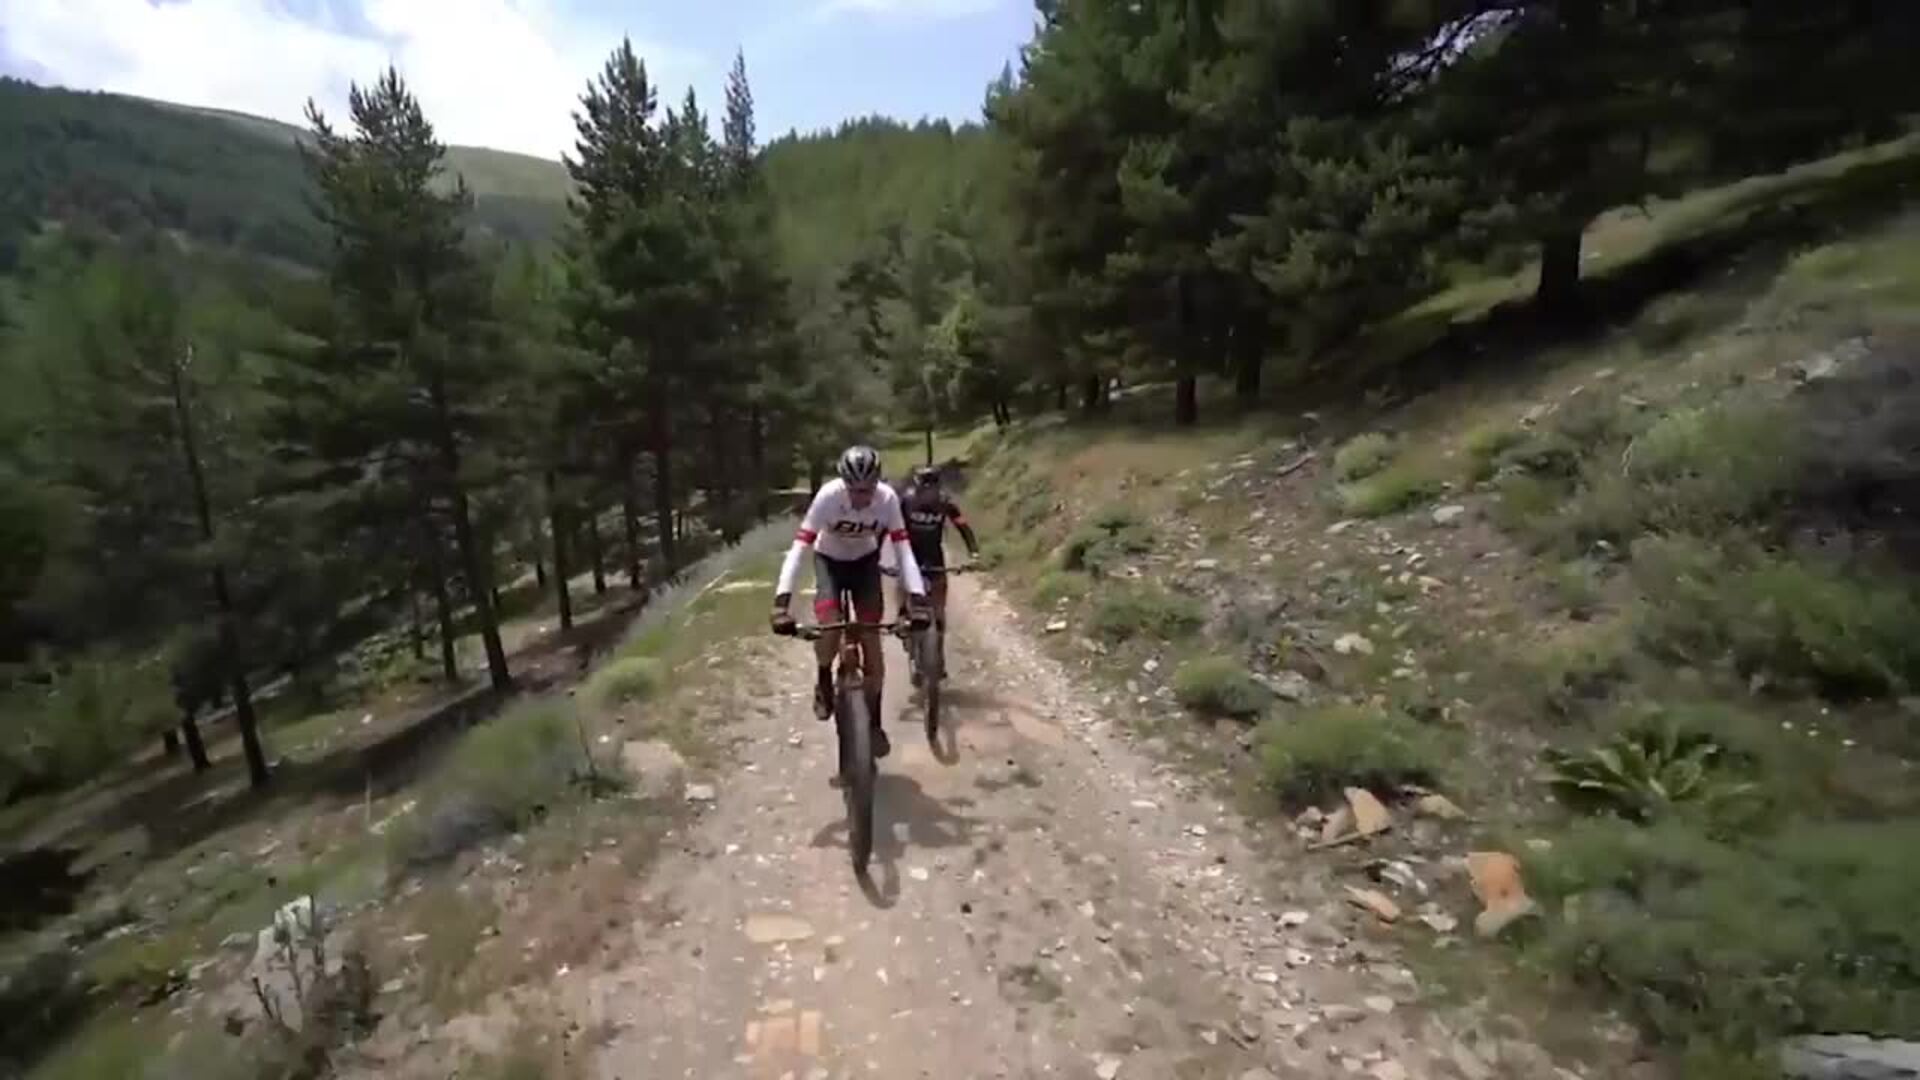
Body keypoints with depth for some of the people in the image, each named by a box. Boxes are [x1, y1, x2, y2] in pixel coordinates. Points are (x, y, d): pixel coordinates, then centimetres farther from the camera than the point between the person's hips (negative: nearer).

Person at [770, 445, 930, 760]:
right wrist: (782, 602, -46)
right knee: (828, 625, -27)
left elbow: (903, 550, -28)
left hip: (865, 561, 2)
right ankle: (824, 681, 5)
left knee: (871, 639, -6)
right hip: (829, 559, -1)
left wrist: (917, 598, -40)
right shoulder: (828, 495, -33)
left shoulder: (888, 498, -28)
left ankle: (873, 721, 10)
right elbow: (798, 548, -36)